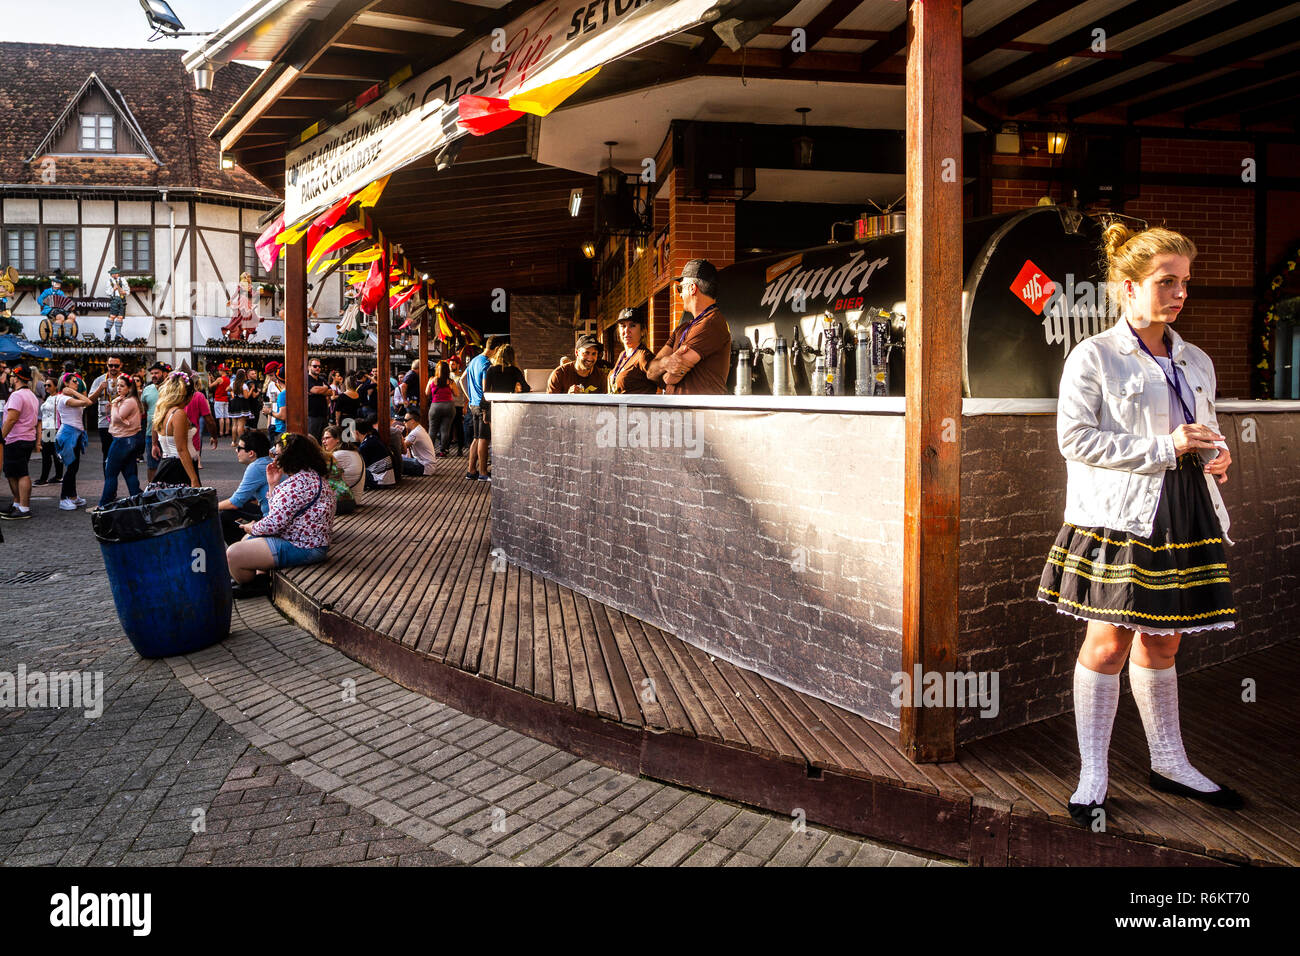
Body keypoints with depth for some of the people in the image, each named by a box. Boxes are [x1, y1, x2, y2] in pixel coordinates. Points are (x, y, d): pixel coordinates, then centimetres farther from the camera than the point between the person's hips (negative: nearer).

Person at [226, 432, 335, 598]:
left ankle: (249, 588, 15)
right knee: (247, 539, 29)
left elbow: (274, 523, -24)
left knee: (233, 554, -12)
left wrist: (252, 528, -3)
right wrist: (273, 485, 5)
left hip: (301, 548, -12)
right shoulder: (309, 475, 13)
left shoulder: (299, 482, -23)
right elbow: (278, 512, 17)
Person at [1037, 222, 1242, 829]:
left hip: (1183, 515, 6)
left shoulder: (1196, 362, 15)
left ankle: (1169, 761, 30)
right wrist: (1164, 449, -17)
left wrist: (1216, 454, 1)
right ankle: (1092, 776, 11)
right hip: (1120, 516, -6)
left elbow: (1205, 433, 25)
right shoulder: (1094, 357, -5)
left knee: (1162, 642, 15)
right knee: (1109, 642, -2)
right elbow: (1075, 438, -13)